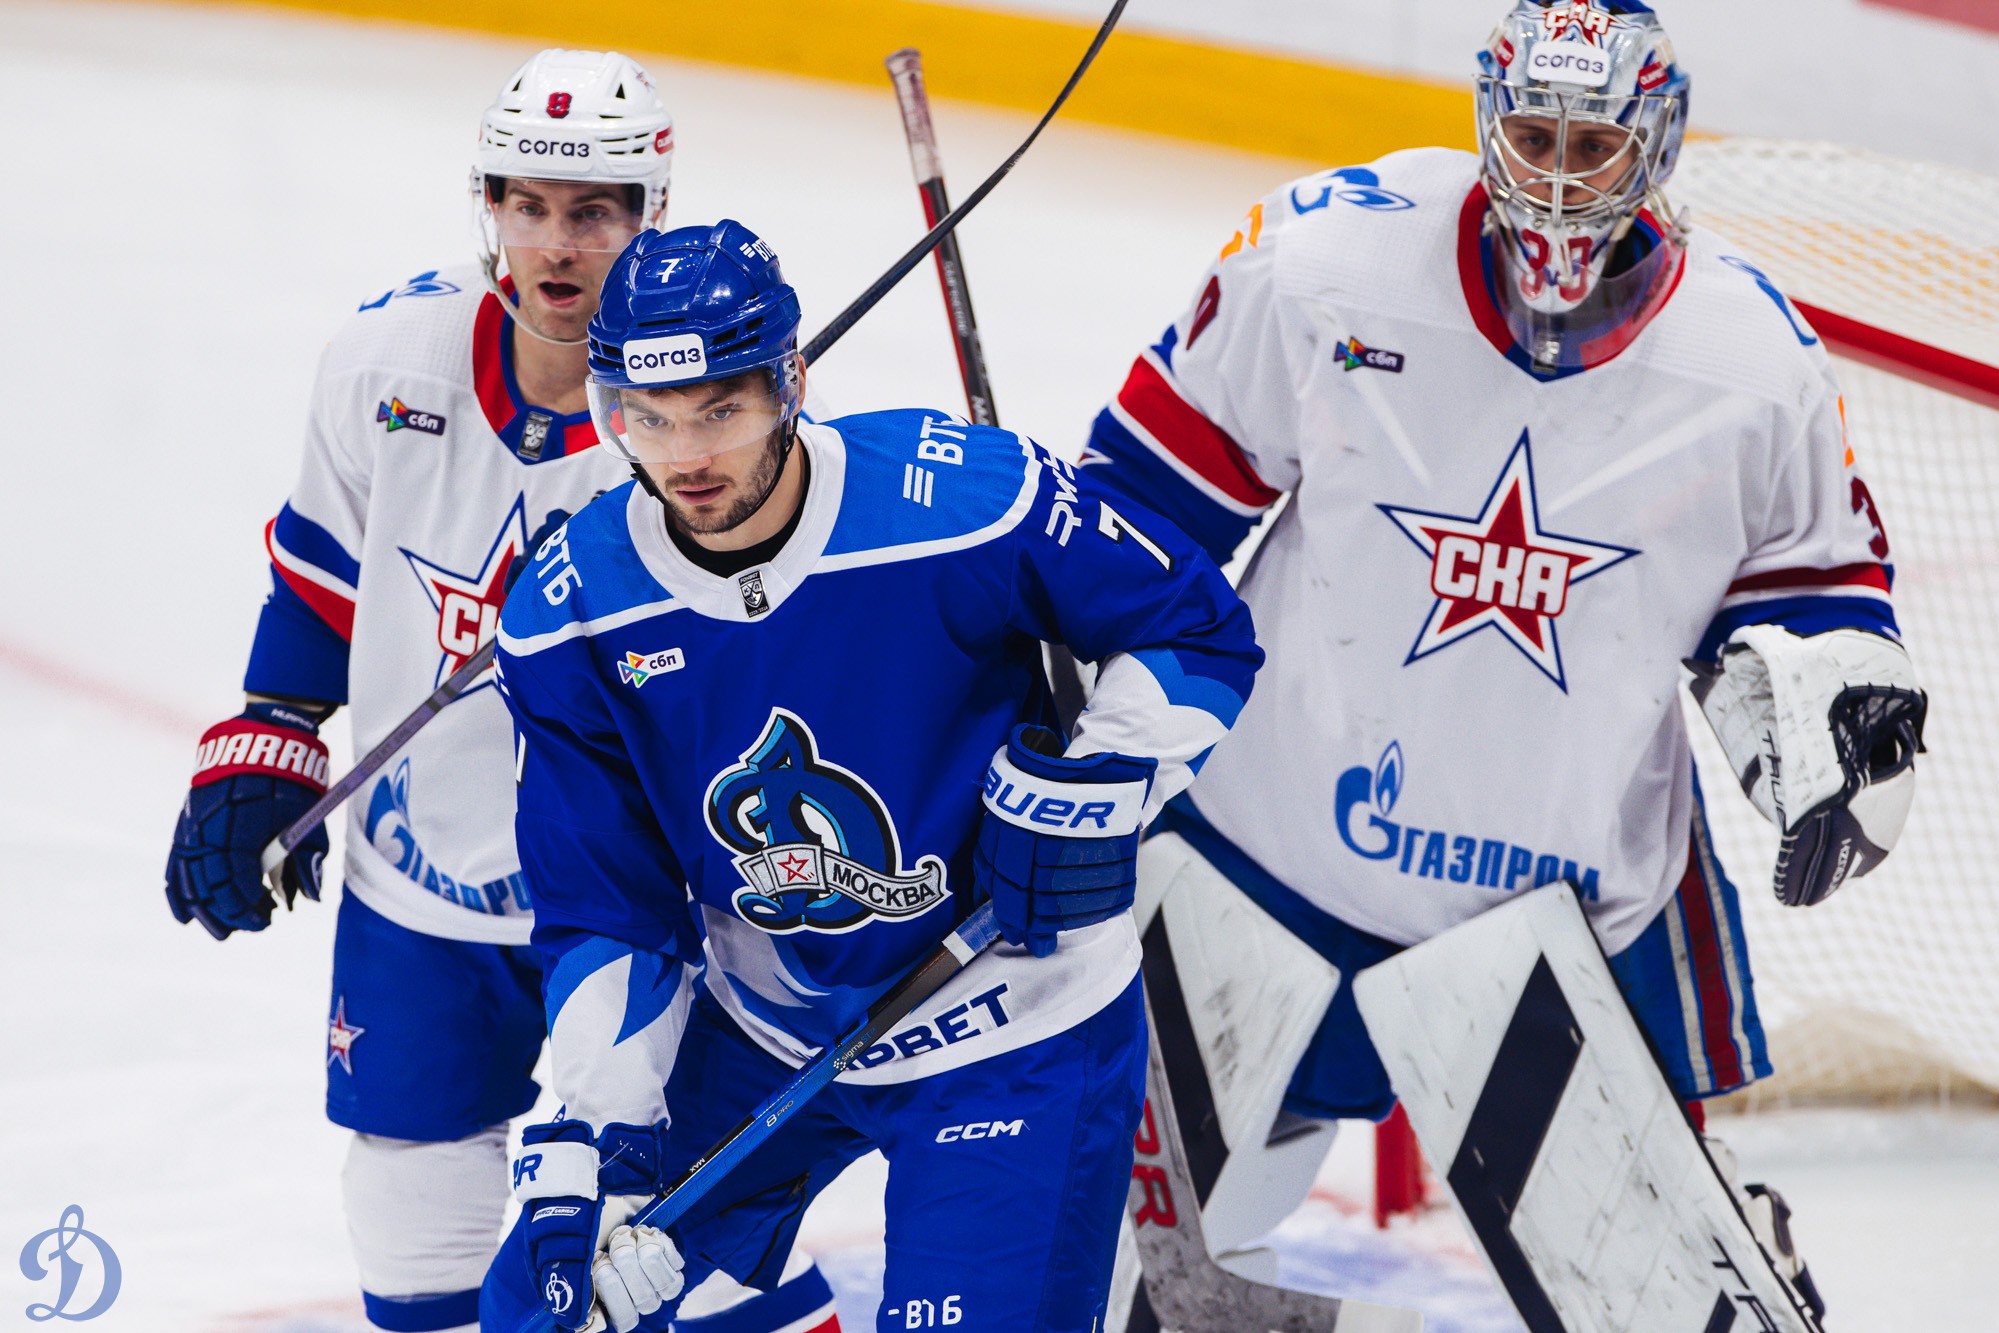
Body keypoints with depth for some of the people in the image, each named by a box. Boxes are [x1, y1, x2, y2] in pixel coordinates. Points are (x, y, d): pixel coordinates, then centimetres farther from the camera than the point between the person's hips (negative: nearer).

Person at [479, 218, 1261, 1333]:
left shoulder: (972, 505, -24)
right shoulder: (570, 622, -13)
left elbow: (1200, 630, -9)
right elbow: (602, 911, -5)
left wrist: (1099, 781, -25)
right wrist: (601, 1131, -15)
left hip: (1017, 1038, -4)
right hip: (758, 1032, 4)